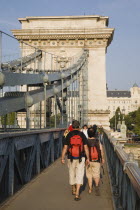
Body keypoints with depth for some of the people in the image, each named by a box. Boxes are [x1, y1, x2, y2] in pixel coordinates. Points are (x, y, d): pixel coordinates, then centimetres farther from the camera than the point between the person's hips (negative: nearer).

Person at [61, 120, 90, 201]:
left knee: (72, 174, 19)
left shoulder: (69, 135, -3)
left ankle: (73, 190, 37)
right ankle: (77, 194, -10)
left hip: (71, 158, 2)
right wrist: (88, 158, 2)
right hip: (80, 158, -1)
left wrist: (62, 158, 2)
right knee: (79, 175, -1)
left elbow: (65, 147, -4)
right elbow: (86, 147, -5)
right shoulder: (82, 135, -5)